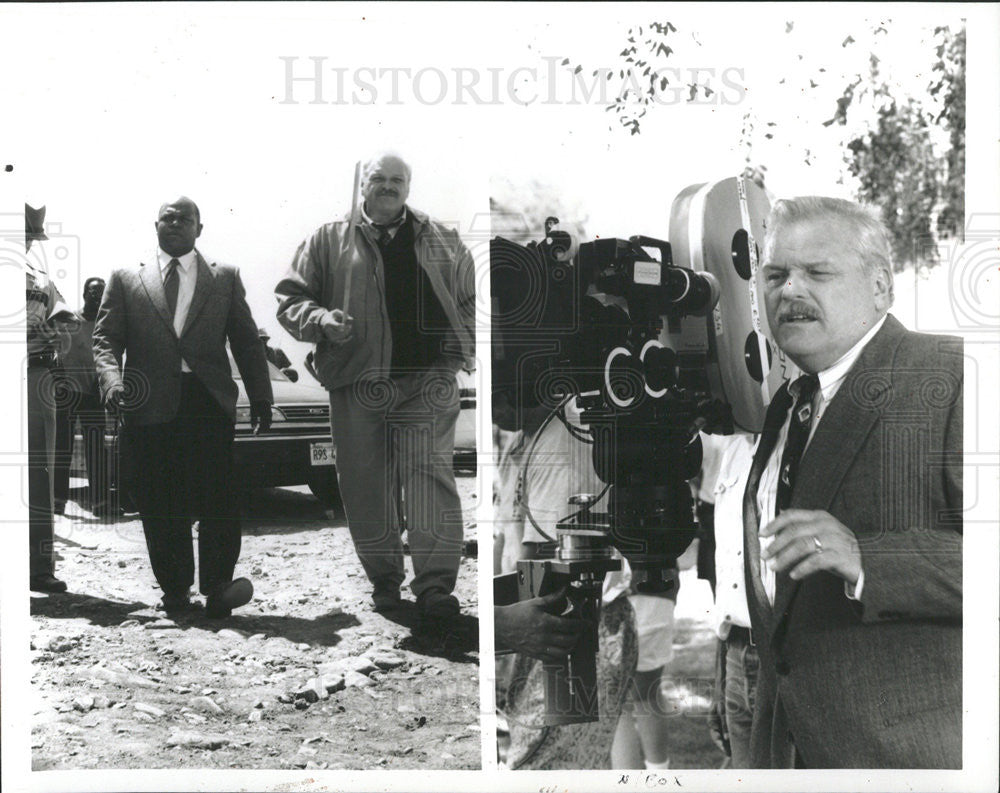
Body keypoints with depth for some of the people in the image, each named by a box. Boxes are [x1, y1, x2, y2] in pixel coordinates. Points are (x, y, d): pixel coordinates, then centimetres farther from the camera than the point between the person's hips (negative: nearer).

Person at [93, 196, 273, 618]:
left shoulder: (225, 279, 15)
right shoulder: (126, 279, 15)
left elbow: (246, 342, 13)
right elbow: (105, 338, 9)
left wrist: (260, 398, 5)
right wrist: (112, 379, -11)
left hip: (209, 400, -1)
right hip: (149, 404, 1)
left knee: (217, 496, -10)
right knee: (160, 504, 3)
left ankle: (217, 585, -6)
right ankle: (175, 590, 12)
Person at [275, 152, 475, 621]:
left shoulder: (442, 241, 16)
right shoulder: (329, 241, 11)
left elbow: (470, 299, 23)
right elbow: (290, 299, 10)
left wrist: (461, 345, 6)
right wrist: (321, 320, -10)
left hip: (428, 378, 0)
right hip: (358, 384, 1)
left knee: (430, 472, -11)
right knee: (367, 484, 5)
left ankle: (435, 585, -11)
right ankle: (383, 579, 20)